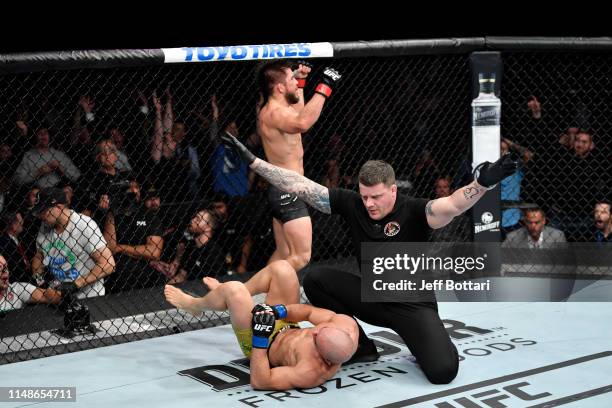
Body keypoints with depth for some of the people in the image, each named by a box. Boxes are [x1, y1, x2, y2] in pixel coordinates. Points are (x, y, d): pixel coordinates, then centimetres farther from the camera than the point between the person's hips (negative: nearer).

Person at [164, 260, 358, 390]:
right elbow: (309, 311, -13)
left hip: (262, 347, -6)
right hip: (288, 328, 7)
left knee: (233, 290, -20)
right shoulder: (347, 325, -29)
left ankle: (194, 305, 19)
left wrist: (261, 337, -42)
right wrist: (279, 310, -26)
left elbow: (259, 382, -37)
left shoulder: (311, 373, -44)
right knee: (281, 268, 2)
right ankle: (228, 298, 30)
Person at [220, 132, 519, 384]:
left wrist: (483, 183, -59)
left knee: (443, 371, -25)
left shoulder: (414, 211, -19)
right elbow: (299, 186, -9)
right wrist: (251, 160, -13)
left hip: (413, 304, -4)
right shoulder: (352, 204, -9)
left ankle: (423, 342, 14)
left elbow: (453, 205, -38)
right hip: (372, 297, 4)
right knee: (316, 279, -15)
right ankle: (360, 347, 2)